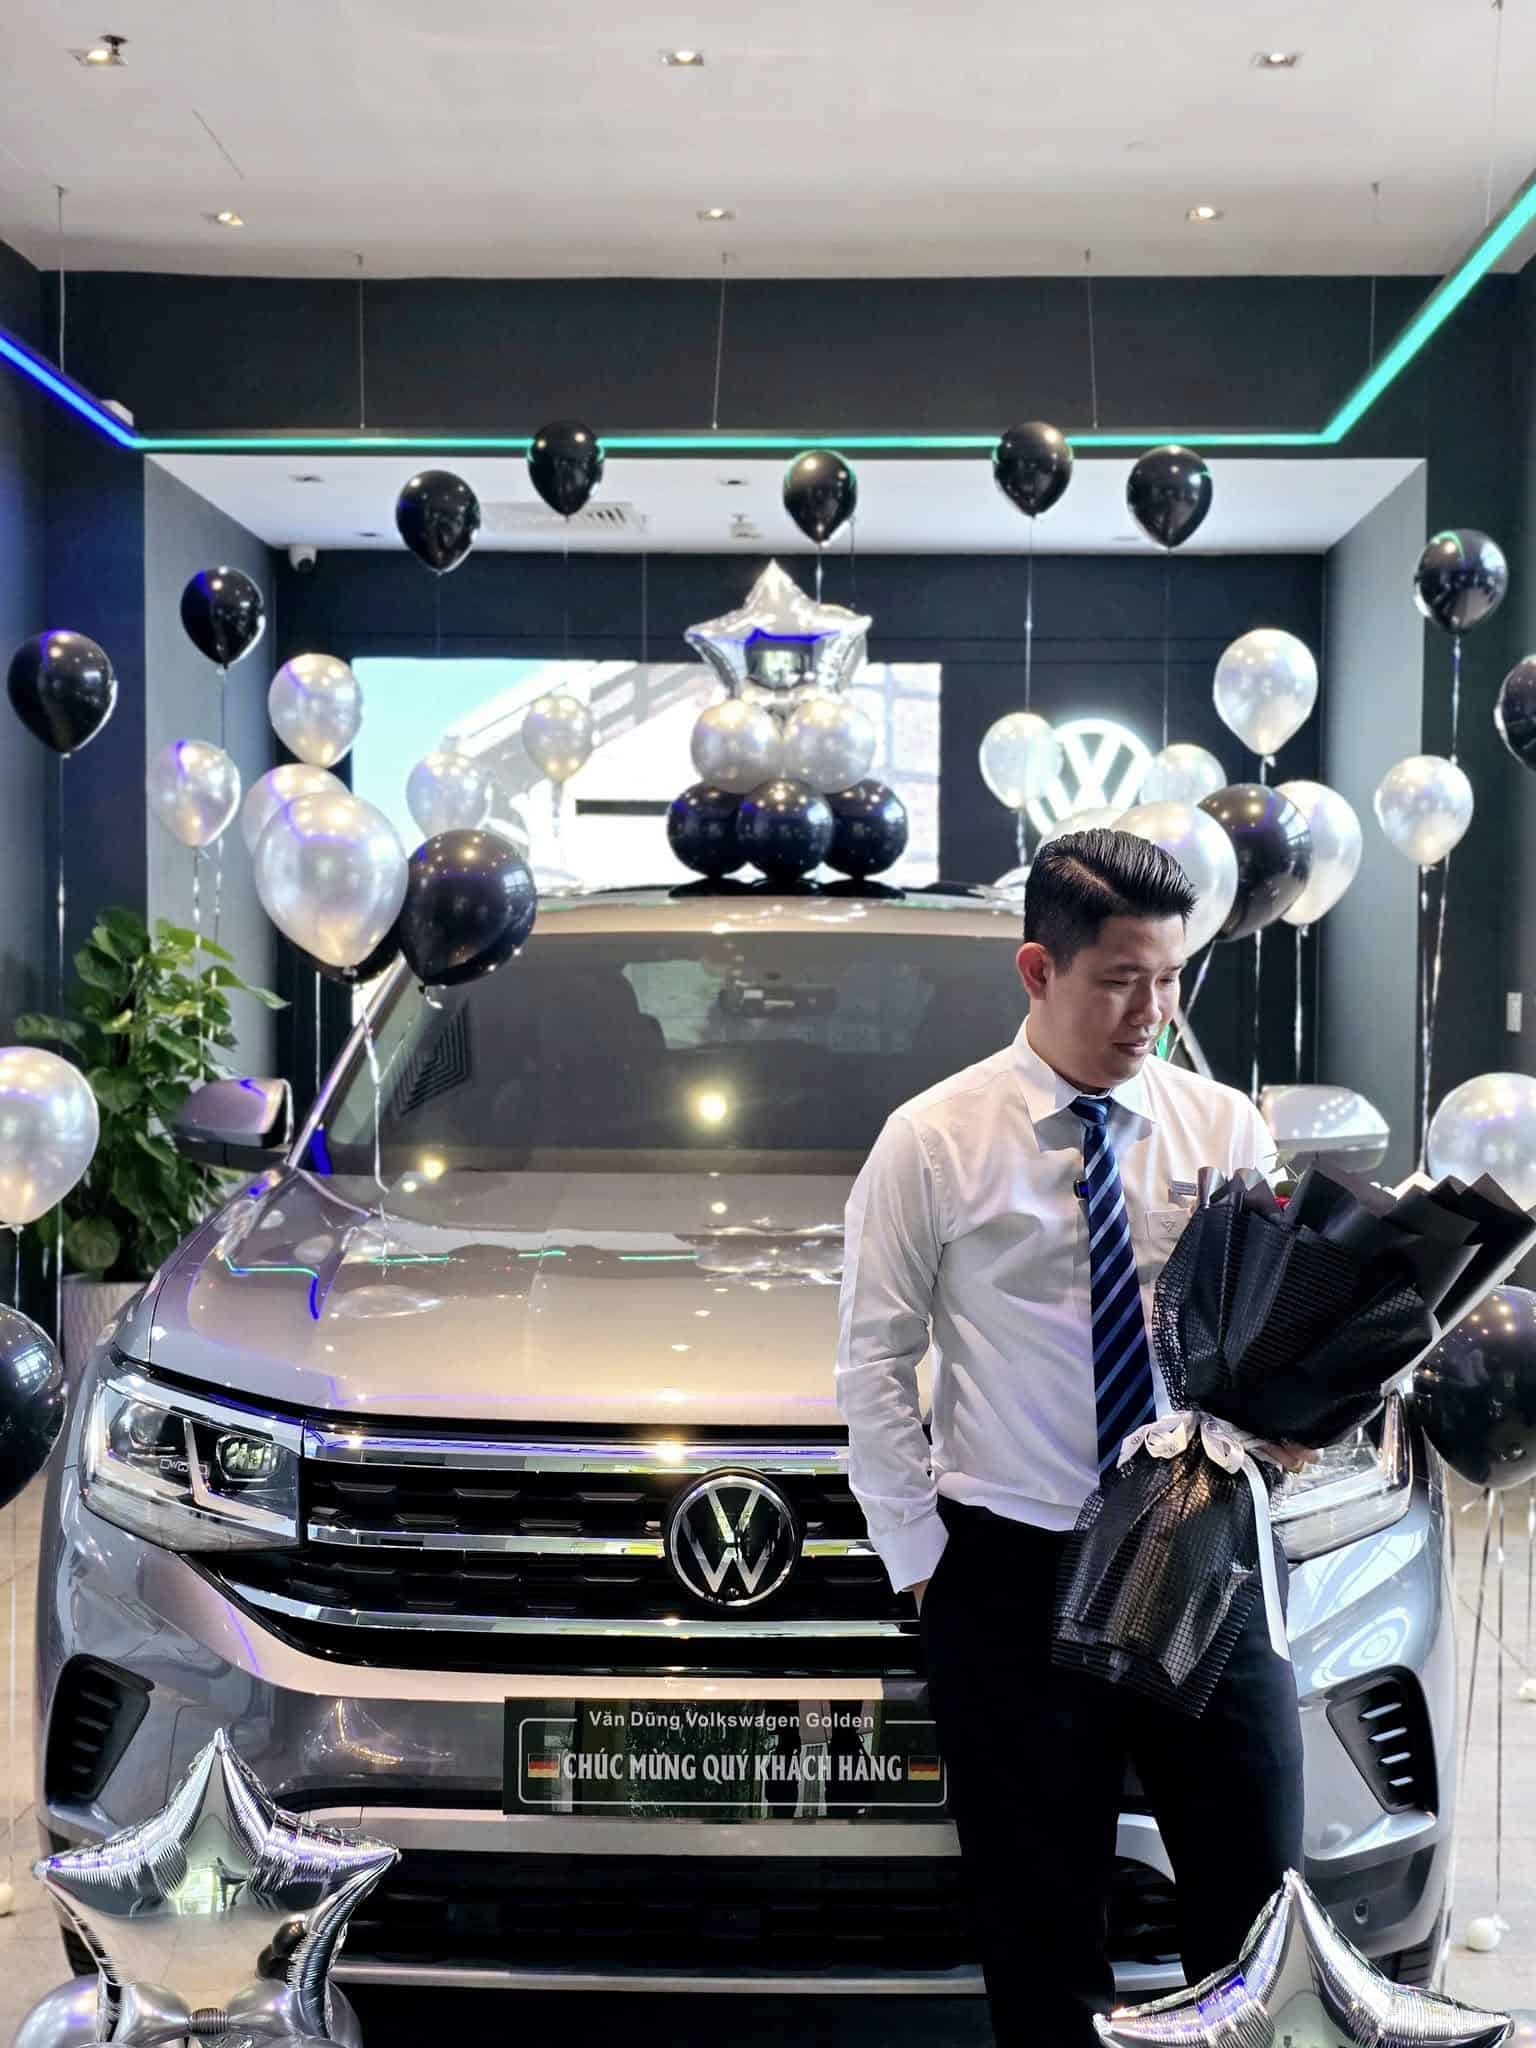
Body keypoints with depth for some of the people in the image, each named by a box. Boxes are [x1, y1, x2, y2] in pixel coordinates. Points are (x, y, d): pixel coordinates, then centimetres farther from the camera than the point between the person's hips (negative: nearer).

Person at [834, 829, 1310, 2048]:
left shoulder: (1225, 1128, 3)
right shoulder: (934, 1142, -4)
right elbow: (874, 1365, -1)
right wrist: (920, 1554, -5)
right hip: (1014, 1576, -2)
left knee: (1257, 1892, 7)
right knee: (1041, 1924, 11)